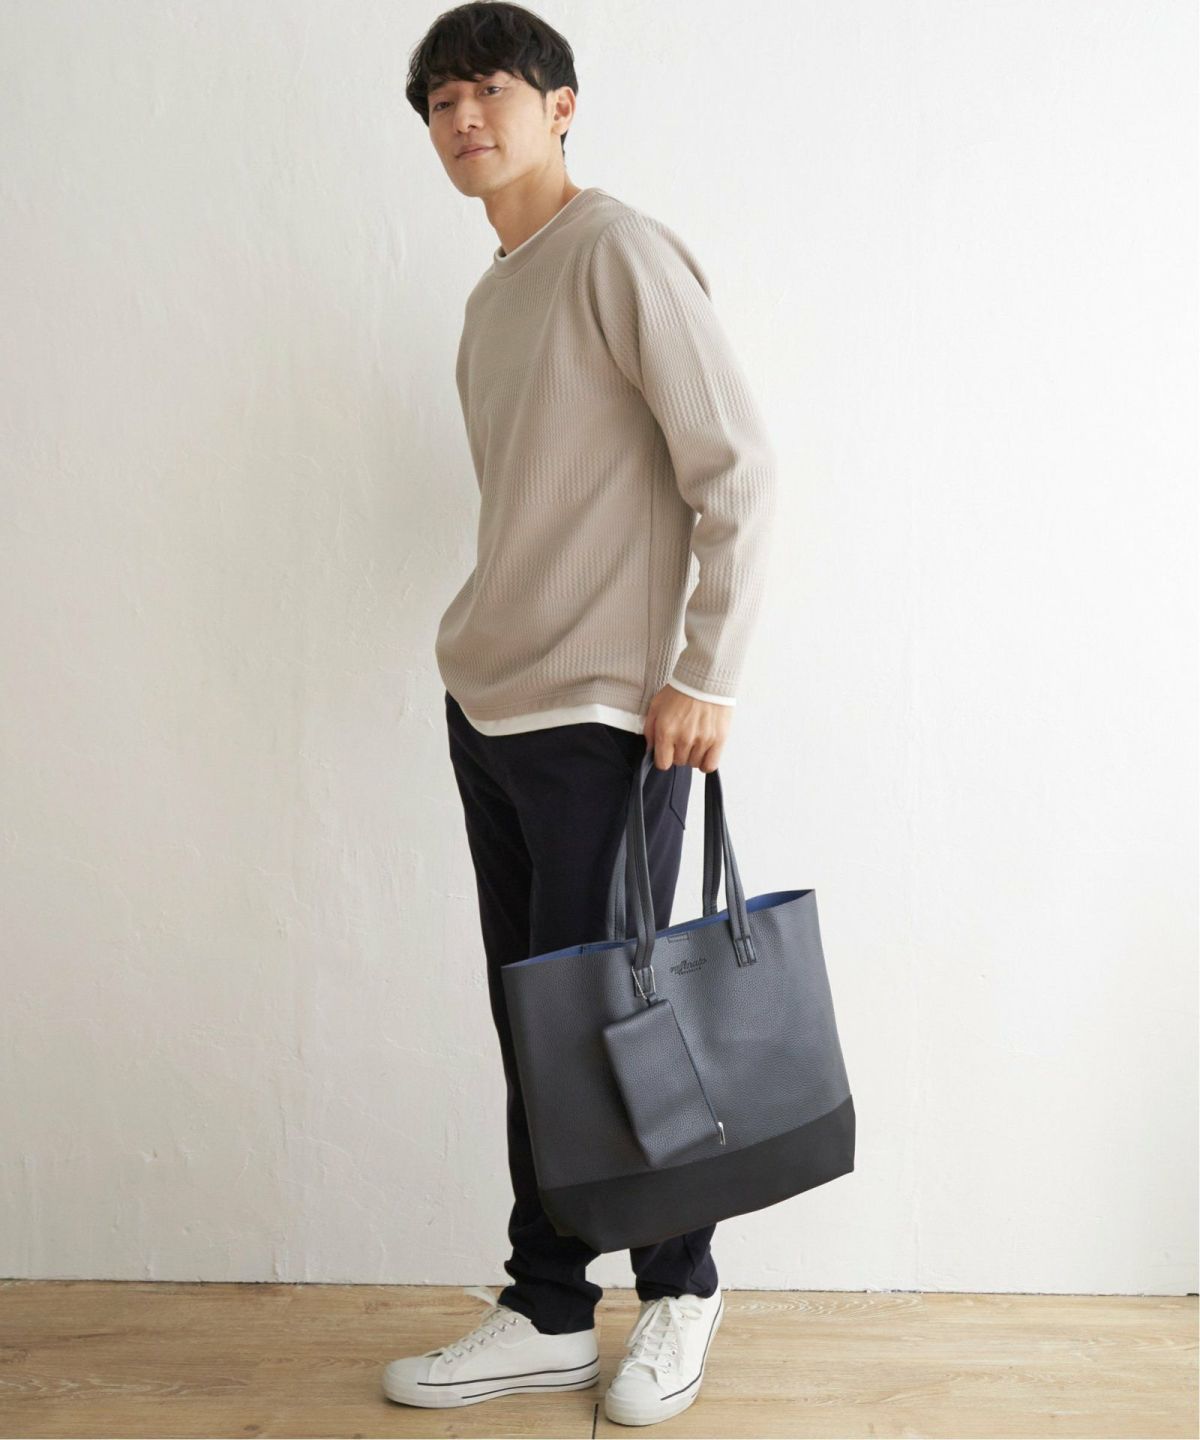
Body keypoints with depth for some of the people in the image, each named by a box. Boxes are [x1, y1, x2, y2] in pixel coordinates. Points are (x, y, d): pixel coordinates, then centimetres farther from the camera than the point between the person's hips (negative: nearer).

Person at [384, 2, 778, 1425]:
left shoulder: (619, 251, -8)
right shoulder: (492, 296, 17)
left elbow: (736, 468, -14)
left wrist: (707, 672, -17)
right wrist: (480, 647, 13)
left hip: (603, 719, -8)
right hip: (487, 708, 8)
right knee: (527, 1025, 11)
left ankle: (678, 1290, 22)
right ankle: (547, 1314, 24)